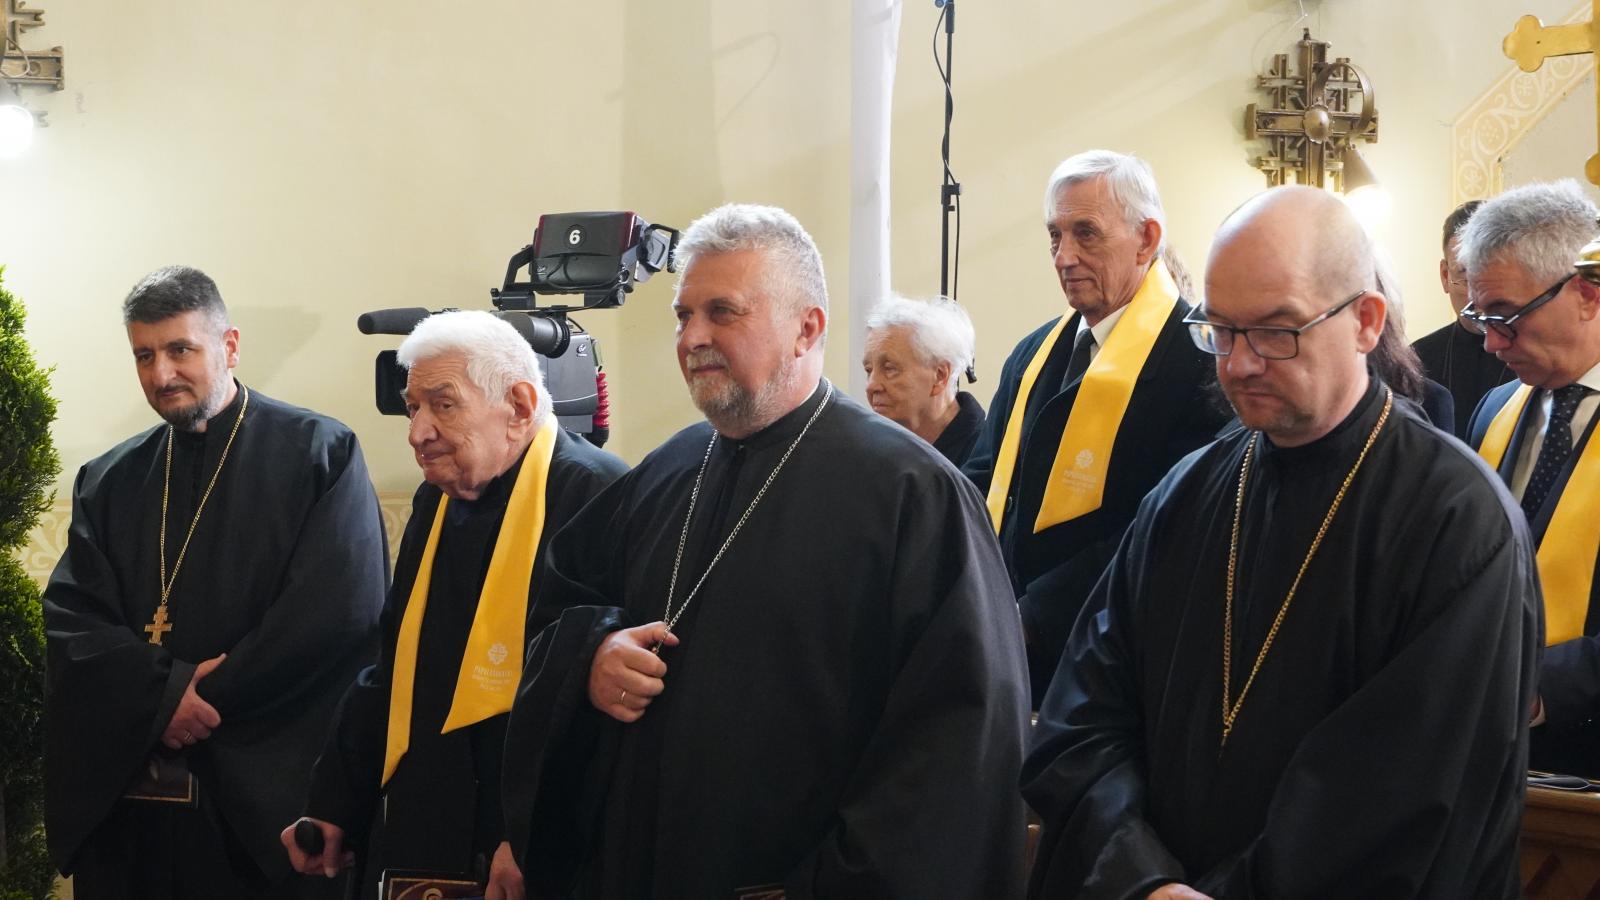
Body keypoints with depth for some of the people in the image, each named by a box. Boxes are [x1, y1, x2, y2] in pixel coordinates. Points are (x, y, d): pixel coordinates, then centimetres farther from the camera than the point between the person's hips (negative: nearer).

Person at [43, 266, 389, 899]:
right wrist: (166, 688, -14)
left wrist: (213, 701, -11)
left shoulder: (318, 454, -2)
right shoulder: (109, 482, 12)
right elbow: (70, 619, 3)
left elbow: (341, 609, -12)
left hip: (266, 790, -4)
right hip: (123, 791, 4)